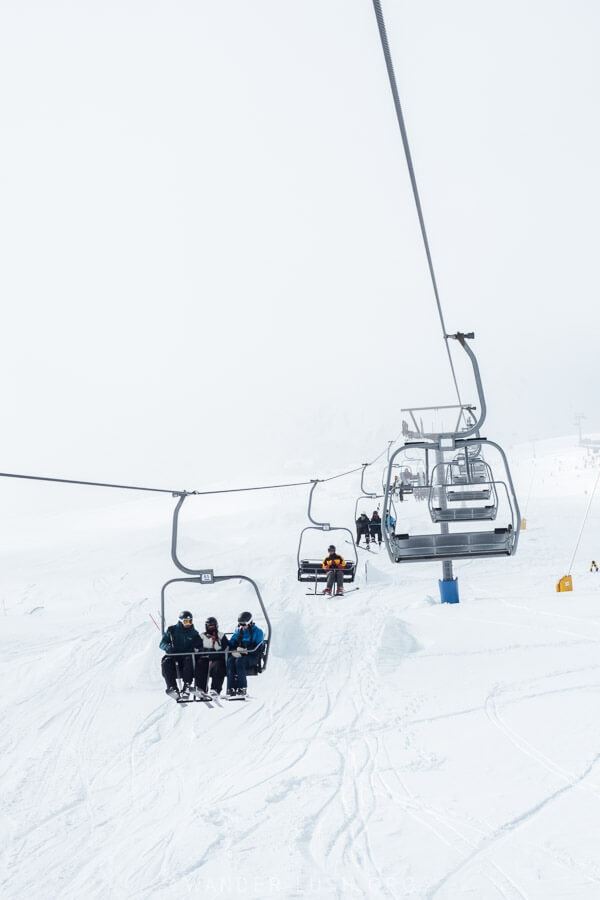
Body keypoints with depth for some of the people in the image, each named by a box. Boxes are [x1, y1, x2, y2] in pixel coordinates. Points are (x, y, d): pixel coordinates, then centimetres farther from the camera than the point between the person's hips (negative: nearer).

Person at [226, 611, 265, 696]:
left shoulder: (258, 632, 2)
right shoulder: (238, 632, 17)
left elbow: (258, 648, -9)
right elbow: (230, 644, 10)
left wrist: (245, 650, -21)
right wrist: (233, 651, -12)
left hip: (252, 657, -4)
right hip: (239, 655, 4)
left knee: (239, 661, -35)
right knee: (230, 661, -29)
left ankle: (242, 688, -33)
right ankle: (231, 689, -35)